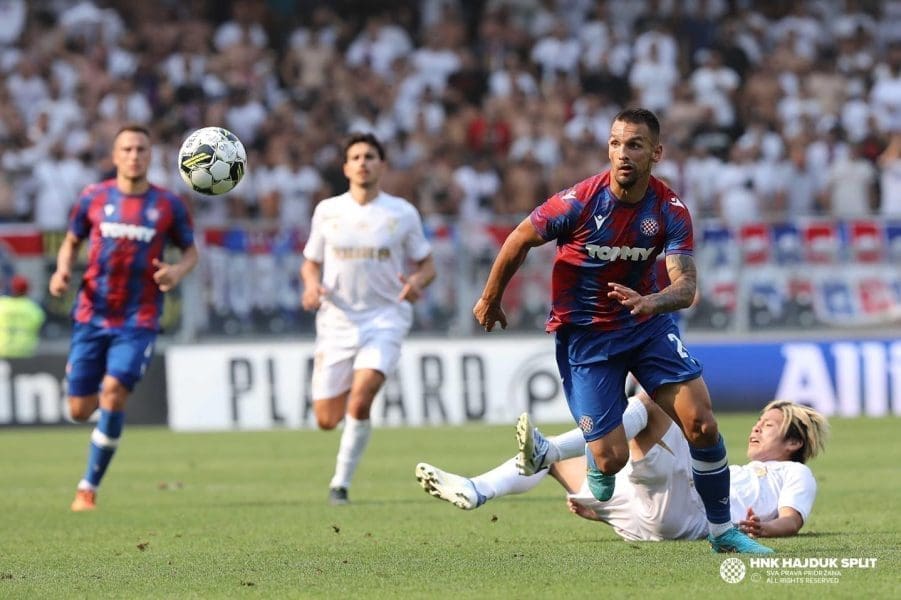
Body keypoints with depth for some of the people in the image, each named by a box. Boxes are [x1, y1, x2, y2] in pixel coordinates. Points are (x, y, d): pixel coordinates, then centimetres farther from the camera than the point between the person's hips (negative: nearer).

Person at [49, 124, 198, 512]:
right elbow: (71, 242, 14)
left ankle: (89, 487, -8)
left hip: (138, 321, -2)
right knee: (79, 410, 1)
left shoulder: (168, 205, -1)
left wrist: (177, 272, -12)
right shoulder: (94, 198, 1)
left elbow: (190, 251, 10)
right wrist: (62, 270, -6)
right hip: (91, 316, 2)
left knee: (113, 394, -19)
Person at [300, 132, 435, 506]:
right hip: (337, 321, 2)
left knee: (359, 402, -24)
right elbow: (311, 263, 14)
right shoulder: (327, 211, 5)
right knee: (327, 420, 0)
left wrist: (417, 282, -15)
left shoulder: (402, 214, 0)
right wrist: (312, 285, -9)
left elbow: (426, 264, 9)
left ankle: (341, 483, -10)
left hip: (385, 320, -2)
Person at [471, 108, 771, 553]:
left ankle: (722, 532, 6)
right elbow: (519, 242, -5)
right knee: (611, 458, -9)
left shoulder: (670, 211, -13)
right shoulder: (578, 202, -20)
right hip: (584, 335, -2)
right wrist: (490, 299, 8)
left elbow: (686, 285, -20)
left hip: (647, 324, 3)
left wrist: (650, 301, -43)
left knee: (702, 425, -12)